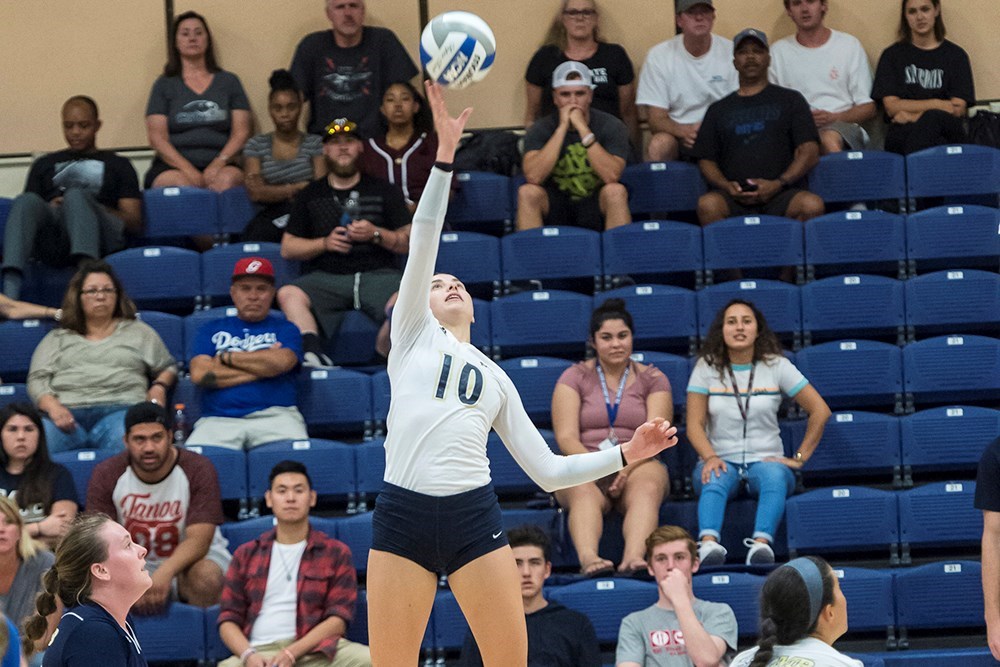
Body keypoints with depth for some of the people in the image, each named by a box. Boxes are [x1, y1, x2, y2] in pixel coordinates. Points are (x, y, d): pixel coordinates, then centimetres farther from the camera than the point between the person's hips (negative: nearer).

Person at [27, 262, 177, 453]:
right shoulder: (57, 338, 27)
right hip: (67, 414, 1)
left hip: (119, 409, 0)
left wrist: (159, 386, 7)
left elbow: (168, 368, 33)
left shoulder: (138, 332, 28)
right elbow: (37, 380, 15)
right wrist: (53, 407, -8)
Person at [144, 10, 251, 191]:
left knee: (227, 180, -36)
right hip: (174, 167, -1)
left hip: (220, 166, 1)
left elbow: (241, 133, 8)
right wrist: (189, 171, -13)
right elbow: (157, 137, 3)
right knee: (182, 184, -37)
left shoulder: (229, 82, 16)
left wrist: (218, 164, -11)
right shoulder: (164, 85, 13)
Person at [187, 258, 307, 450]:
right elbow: (199, 374, 4)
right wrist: (262, 367, 4)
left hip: (274, 415, 0)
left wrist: (226, 358, 6)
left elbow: (281, 362, -3)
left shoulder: (284, 329, 19)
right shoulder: (211, 330, 22)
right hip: (219, 420, 0)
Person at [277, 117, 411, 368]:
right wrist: (324, 243, -2)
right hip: (326, 278, 1)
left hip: (377, 274, -1)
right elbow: (287, 248, 15)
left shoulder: (384, 191, 18)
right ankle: (313, 354, -47)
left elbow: (409, 242, 12)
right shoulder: (310, 195, 20)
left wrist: (376, 234, -6)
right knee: (288, 294, -32)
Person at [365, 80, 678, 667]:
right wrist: (445, 157, -5)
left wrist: (624, 454, 13)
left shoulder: (496, 378, 23)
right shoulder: (413, 333, 16)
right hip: (403, 513, -2)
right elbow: (424, 243, 4)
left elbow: (548, 470, 22)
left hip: (474, 515, 3)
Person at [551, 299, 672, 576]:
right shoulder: (575, 377, 12)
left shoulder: (652, 379, 14)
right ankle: (588, 558, -66)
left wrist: (626, 469, -19)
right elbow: (566, 438, 0)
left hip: (637, 466, 1)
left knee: (647, 489, -37)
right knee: (584, 492, -38)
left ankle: (634, 557, -64)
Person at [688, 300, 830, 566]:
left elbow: (820, 411, 7)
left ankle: (761, 543, -61)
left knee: (774, 475, -38)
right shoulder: (707, 367, 7)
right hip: (722, 460, 0)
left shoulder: (776, 366, 7)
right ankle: (709, 543, -63)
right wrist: (710, 457, -18)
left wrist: (800, 458, 1)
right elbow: (695, 424, 1)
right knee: (714, 480, -37)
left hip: (765, 460, 0)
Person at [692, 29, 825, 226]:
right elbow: (706, 160, 18)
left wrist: (779, 183, -8)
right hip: (734, 198, 1)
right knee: (708, 205, -35)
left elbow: (809, 152, 9)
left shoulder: (790, 100, 18)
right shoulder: (719, 109, 24)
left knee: (811, 205, -35)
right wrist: (726, 186, -5)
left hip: (781, 195, 0)